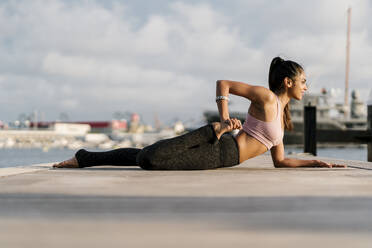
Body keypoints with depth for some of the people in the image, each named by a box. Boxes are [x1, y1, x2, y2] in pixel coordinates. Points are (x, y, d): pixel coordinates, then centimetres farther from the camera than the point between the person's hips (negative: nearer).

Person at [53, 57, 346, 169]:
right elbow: (223, 84, -8)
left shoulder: (280, 113, 21)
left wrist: (316, 162, 17)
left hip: (220, 159, 7)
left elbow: (280, 161, 22)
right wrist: (224, 121, -16)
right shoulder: (265, 96, -5)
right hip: (219, 149, -7)